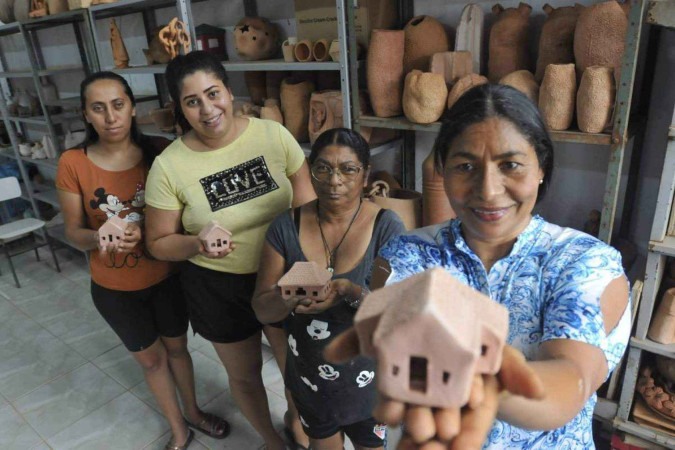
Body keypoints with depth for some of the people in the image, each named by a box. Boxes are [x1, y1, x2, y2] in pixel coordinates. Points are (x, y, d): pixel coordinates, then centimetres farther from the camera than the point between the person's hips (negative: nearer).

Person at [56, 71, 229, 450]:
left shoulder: (160, 153, -13)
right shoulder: (73, 164, -14)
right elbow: (74, 232, -7)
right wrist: (98, 238, -28)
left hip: (166, 277, 0)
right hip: (114, 288, 0)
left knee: (177, 348, 22)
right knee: (151, 358, 20)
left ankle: (194, 411, 50)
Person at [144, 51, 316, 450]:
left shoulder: (273, 135, -13)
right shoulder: (168, 166, -16)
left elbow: (306, 205, -4)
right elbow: (159, 243, -6)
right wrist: (197, 244, -26)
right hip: (219, 288, -1)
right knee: (244, 374, 21)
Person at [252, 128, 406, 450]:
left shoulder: (387, 227, -17)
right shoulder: (286, 227, -11)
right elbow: (263, 310, -8)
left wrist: (352, 292, -36)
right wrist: (291, 297, -30)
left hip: (371, 384, -2)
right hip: (309, 380, 2)